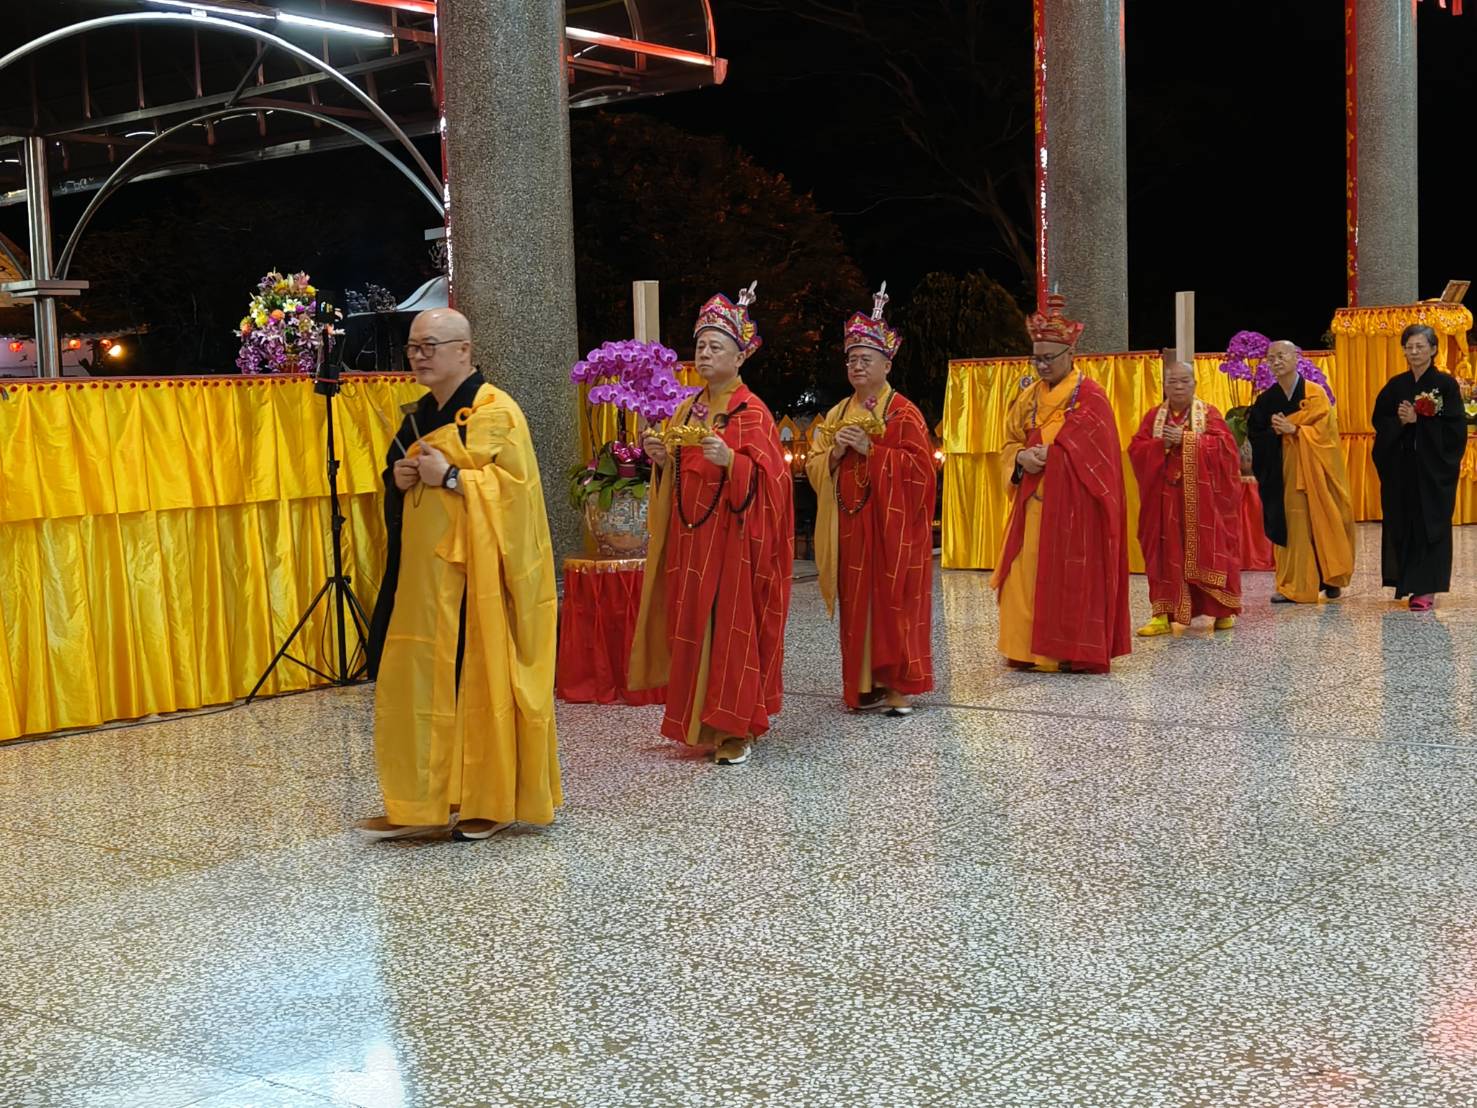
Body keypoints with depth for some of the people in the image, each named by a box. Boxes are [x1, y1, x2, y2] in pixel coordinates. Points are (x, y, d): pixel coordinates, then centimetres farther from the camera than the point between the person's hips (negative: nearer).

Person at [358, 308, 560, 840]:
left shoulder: (494, 412, -9)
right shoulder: (422, 414, 17)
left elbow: (514, 486, -16)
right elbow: (400, 489, 25)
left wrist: (449, 477, -19)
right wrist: (400, 479, 2)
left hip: (473, 572, -8)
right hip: (423, 572, 8)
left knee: (479, 678, -4)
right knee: (419, 682, 6)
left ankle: (492, 800, 8)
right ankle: (423, 801, 13)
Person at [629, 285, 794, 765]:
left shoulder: (752, 412, -7)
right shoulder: (687, 411, 13)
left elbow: (766, 478, -15)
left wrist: (730, 460, -31)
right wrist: (662, 460, -3)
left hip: (733, 538, -7)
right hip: (690, 537, 7)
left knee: (732, 624, -4)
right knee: (692, 624, 7)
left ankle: (737, 729, 5)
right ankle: (701, 722, 17)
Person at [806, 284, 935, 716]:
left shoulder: (903, 412, -3)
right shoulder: (837, 414, 14)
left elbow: (919, 468, -11)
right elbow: (814, 467, 13)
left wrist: (870, 449, -17)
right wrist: (835, 453, -8)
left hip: (892, 524, -5)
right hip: (849, 527, 5)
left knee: (893, 601, -4)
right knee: (856, 604, 5)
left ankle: (897, 684, 2)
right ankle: (865, 684, 12)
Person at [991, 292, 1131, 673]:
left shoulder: (1090, 396, -7)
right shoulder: (1029, 397, 13)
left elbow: (1094, 456, -12)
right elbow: (1010, 444, 15)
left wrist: (1046, 455, -11)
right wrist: (1022, 457, -7)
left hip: (1074, 504, -6)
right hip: (1034, 503, 6)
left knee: (1073, 577, -4)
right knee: (1027, 575, 4)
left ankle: (1078, 651, 4)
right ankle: (1031, 648, 13)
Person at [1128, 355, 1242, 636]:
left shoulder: (1209, 413, 2)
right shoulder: (1154, 416, 9)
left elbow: (1225, 446, -10)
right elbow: (1136, 450, 1)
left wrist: (1186, 439, -15)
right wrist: (1162, 444, -16)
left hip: (1202, 498, -2)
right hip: (1165, 498, 2)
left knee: (1208, 551, 0)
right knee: (1166, 553, 0)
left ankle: (1223, 610, 11)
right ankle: (1163, 614, 0)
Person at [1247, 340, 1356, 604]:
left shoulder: (1315, 394, -2)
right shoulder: (1266, 399, 7)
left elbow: (1324, 429, -8)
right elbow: (1254, 434, 5)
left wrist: (1293, 429, -19)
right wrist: (1274, 431, -14)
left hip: (1313, 470, -2)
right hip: (1282, 472, 2)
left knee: (1321, 522, 0)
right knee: (1290, 525, 1)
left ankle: (1330, 578, 12)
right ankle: (1293, 585, 4)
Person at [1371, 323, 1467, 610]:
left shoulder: (1446, 384, -3)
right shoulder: (1396, 385, 10)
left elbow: (1455, 426, -9)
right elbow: (1379, 420, 8)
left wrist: (1418, 420, -16)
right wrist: (1399, 421, -12)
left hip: (1433, 468, -4)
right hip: (1400, 467, 4)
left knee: (1429, 522, -4)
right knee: (1401, 522, 5)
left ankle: (1426, 588, -3)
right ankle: (1406, 580, 17)